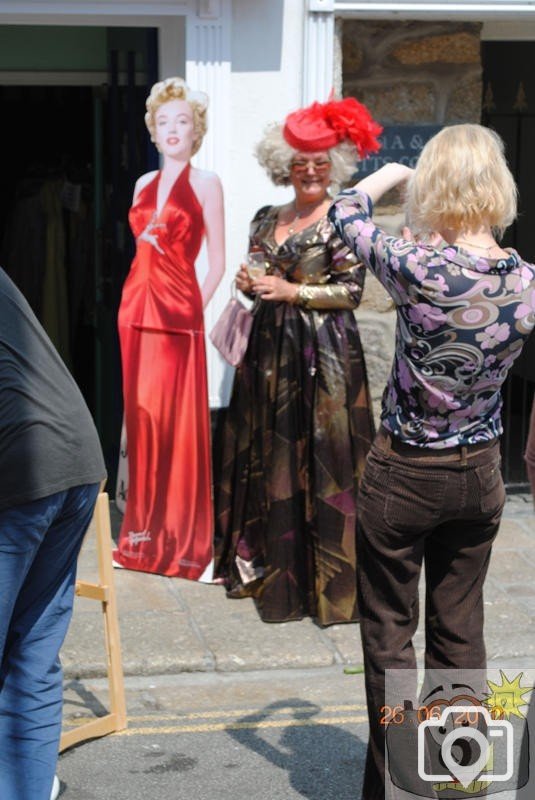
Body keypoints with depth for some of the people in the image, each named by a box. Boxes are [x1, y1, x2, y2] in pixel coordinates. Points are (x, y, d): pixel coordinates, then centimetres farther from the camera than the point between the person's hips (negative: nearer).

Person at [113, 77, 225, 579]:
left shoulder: (205, 184, -1)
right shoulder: (145, 184, 14)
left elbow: (217, 263, -3)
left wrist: (194, 309, -7)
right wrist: (140, 300, 9)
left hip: (177, 310, -5)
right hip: (136, 306, 6)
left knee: (178, 419, -5)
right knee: (142, 415, 8)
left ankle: (181, 538, 4)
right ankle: (145, 528, 20)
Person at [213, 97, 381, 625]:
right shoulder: (266, 220, 12)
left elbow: (352, 290, -10)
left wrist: (293, 292, -14)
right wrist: (248, 285, -1)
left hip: (324, 350, -6)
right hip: (270, 345, 6)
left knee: (321, 455, -4)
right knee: (267, 453, 10)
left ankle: (329, 576, 4)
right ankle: (264, 561, 21)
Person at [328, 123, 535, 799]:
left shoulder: (418, 267, -20)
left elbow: (346, 214, -1)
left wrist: (390, 172, 15)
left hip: (403, 476, -4)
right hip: (479, 476, 5)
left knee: (389, 634, 9)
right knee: (461, 632, 15)